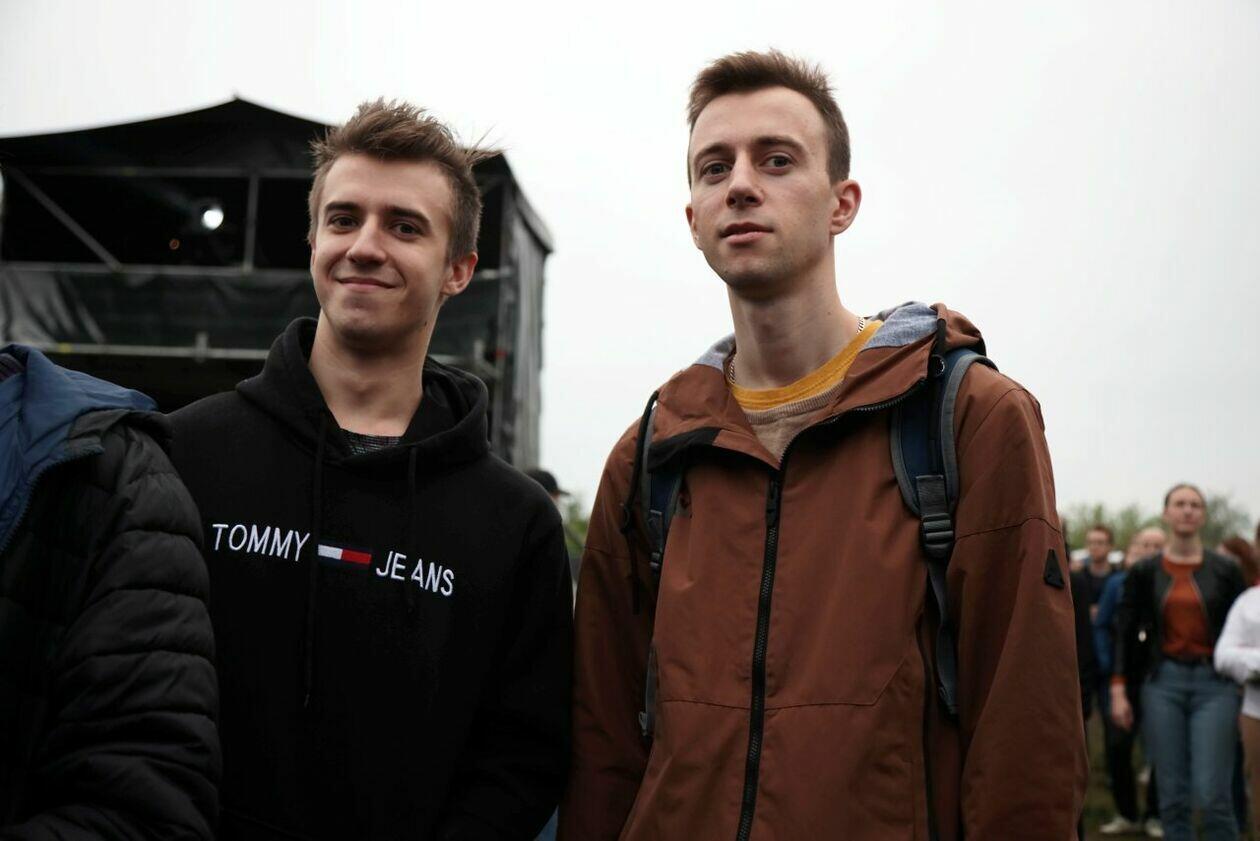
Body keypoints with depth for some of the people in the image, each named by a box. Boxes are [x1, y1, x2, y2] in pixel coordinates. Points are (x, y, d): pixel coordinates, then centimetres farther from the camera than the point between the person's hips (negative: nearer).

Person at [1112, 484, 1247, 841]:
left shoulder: (1225, 571, 4)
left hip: (1214, 684, -1)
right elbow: (1126, 632, 5)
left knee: (1212, 793, -9)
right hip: (1163, 683, 1)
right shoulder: (1144, 572, 6)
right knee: (1172, 794, 3)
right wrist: (1118, 691, -1)